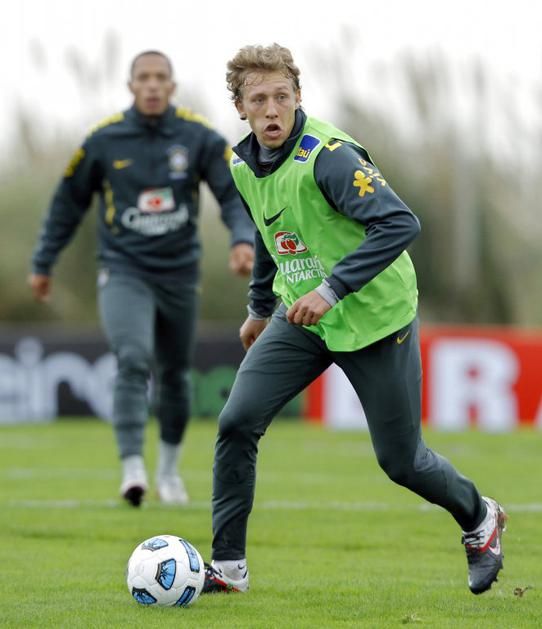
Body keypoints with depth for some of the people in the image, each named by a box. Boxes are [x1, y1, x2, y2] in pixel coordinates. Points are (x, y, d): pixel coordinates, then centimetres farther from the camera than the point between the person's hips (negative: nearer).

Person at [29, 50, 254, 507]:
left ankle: (169, 467, 34)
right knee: (133, 361, -22)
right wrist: (43, 264, 10)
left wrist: (243, 239, -25)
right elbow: (68, 203, 7)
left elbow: (235, 192, -5)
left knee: (174, 375, 13)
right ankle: (132, 469, -27)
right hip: (123, 270, -2)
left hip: (179, 272, 2)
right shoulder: (104, 140, -4)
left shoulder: (199, 138, -4)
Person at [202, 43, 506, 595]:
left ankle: (479, 519, 34)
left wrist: (332, 289, -35)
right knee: (237, 423, -10)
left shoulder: (329, 156, -24)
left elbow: (399, 224, -32)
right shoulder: (243, 165, 0)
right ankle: (227, 566, 0)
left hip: (374, 318, -6)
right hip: (301, 317, 6)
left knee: (399, 460, 3)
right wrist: (259, 307, 27)